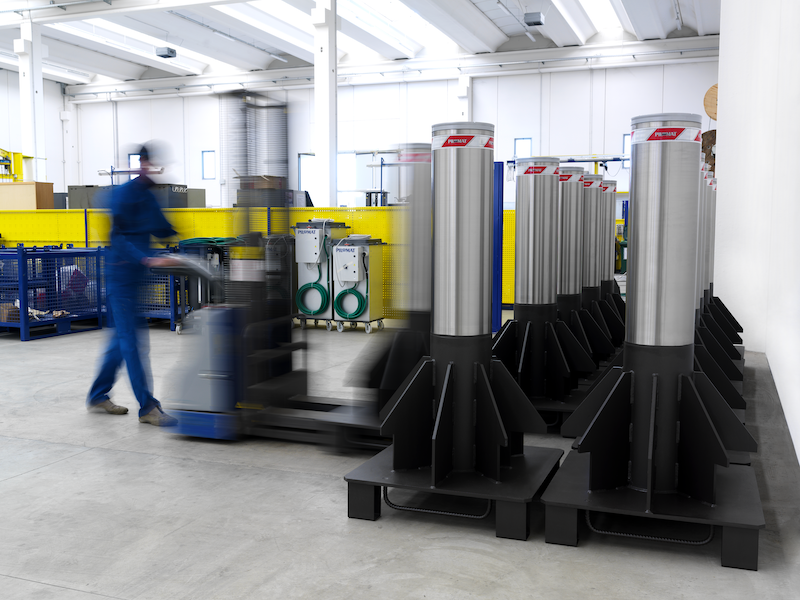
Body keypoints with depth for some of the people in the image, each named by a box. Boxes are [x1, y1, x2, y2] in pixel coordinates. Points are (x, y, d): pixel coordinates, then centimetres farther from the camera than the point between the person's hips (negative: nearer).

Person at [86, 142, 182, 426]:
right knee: (132, 341, -6)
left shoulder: (149, 197, 13)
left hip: (137, 276, 9)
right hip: (121, 273, -9)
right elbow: (120, 238, -21)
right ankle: (147, 407, -3)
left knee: (123, 338, 14)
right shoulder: (124, 194, -13)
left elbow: (162, 231, 19)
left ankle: (98, 396, 27)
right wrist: (148, 260, -33)